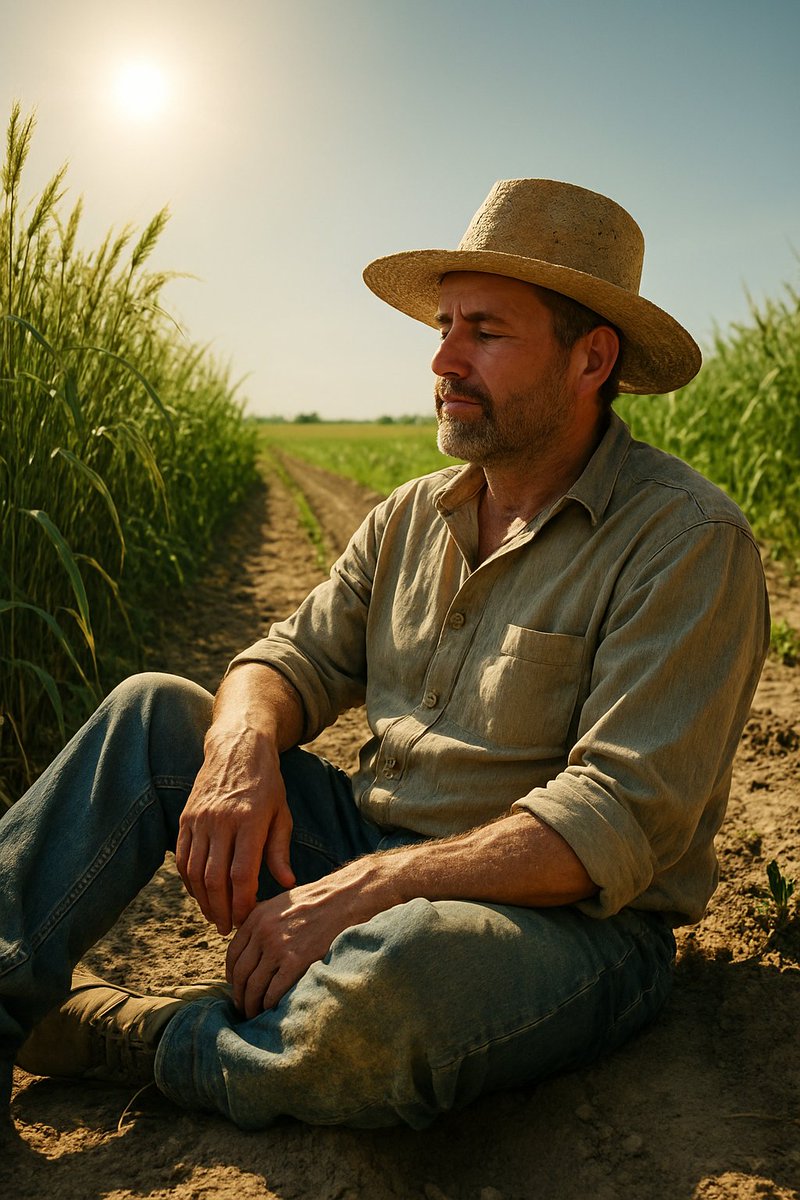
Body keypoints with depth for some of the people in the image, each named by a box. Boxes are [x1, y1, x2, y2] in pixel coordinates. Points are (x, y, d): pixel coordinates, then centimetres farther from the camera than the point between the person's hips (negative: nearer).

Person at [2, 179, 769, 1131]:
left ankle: (97, 1035, -12)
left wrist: (367, 889, -27)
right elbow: (295, 660, 7)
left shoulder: (689, 543, -15)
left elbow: (623, 822, -22)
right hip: (374, 864, 6)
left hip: (567, 922, -6)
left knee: (397, 969, -40)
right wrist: (245, 748, -17)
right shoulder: (413, 516, 7)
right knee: (154, 710, -1)